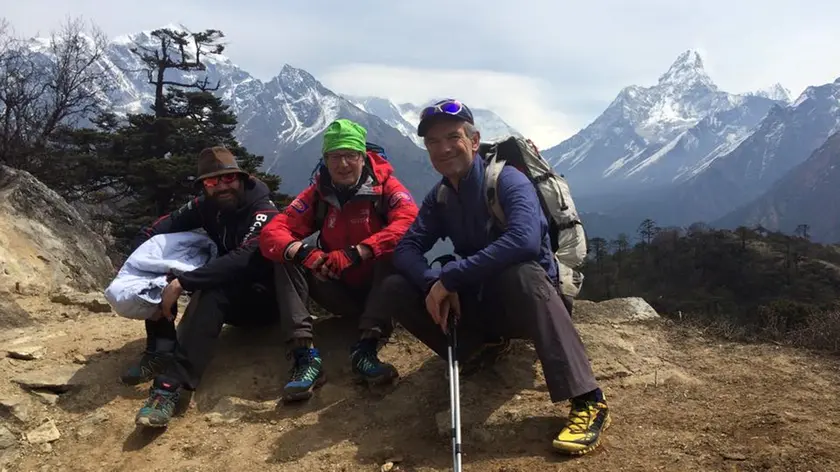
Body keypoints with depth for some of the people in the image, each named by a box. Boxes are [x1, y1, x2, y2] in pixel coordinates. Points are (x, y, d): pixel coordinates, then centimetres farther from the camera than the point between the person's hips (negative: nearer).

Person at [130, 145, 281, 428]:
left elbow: (244, 259, -36)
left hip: (264, 298, -7)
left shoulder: (263, 213, -21)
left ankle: (172, 385, -44)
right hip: (227, 290, 7)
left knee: (212, 291, -37)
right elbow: (164, 226, -2)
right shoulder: (208, 206, -1)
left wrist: (182, 283, -39)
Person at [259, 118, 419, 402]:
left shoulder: (385, 186, -10)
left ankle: (366, 349, -34)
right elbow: (272, 233, -12)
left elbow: (410, 221, -30)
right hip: (341, 292, 3)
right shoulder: (317, 195, -2)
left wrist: (355, 254, -39)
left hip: (380, 290, -3)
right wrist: (301, 251, -35)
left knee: (392, 250, -31)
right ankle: (304, 354, -29)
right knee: (287, 259, -15)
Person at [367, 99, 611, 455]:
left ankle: (588, 401, -38)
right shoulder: (439, 197, 3)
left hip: (525, 298, -5)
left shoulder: (508, 179, -17)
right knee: (394, 289, -10)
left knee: (521, 274, -42)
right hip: (477, 301, 6)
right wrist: (435, 283, -27)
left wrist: (449, 278, -33)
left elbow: (525, 240, -36)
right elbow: (406, 248, -4)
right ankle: (479, 347, 0)